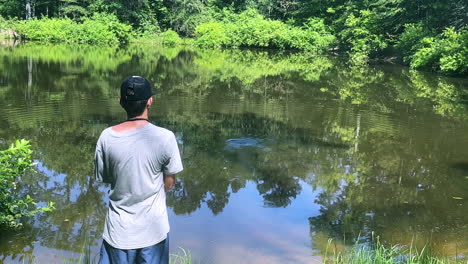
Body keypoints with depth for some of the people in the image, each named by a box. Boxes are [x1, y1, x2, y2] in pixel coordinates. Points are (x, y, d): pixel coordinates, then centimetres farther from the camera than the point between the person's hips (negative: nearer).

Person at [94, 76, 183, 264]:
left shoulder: (107, 137, -12)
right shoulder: (165, 137, -16)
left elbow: (103, 178, 1)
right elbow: (169, 183, -5)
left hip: (119, 230, 1)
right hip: (153, 229, -1)